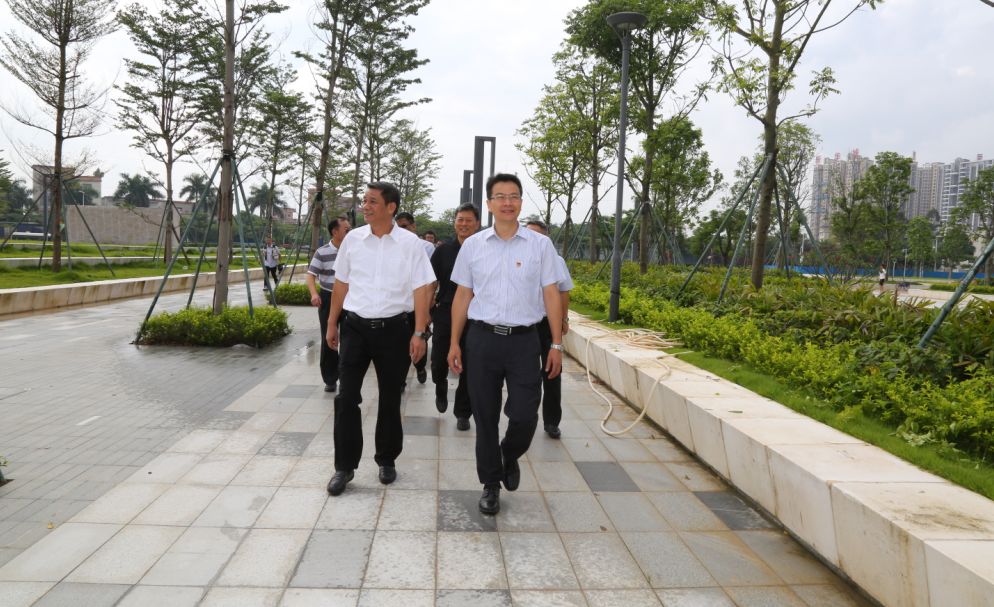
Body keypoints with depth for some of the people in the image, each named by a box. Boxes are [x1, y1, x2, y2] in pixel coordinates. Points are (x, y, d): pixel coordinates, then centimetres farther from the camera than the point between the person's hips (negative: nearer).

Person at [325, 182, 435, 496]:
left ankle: (387, 461, 29)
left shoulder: (410, 243, -4)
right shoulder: (352, 239, 3)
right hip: (355, 327, 2)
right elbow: (341, 284, 11)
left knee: (390, 399, 11)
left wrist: (419, 333, -10)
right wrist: (332, 324, 11)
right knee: (346, 397, 1)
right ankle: (344, 466, 14)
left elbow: (421, 290, -5)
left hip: (394, 328, -2)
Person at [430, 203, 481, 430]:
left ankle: (462, 413, 20)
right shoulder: (444, 249, 4)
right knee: (438, 364, 5)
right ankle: (441, 388, 38)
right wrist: (427, 311, 2)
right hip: (445, 315, 1)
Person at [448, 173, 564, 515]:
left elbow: (551, 295, 2)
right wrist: (454, 343, 6)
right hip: (482, 339, 1)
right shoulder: (472, 245, 5)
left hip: (524, 340, -1)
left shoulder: (540, 245, 2)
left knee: (525, 417, -2)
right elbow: (462, 296, 9)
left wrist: (557, 345, -2)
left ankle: (509, 457, 32)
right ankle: (491, 484, 27)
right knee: (485, 417, 8)